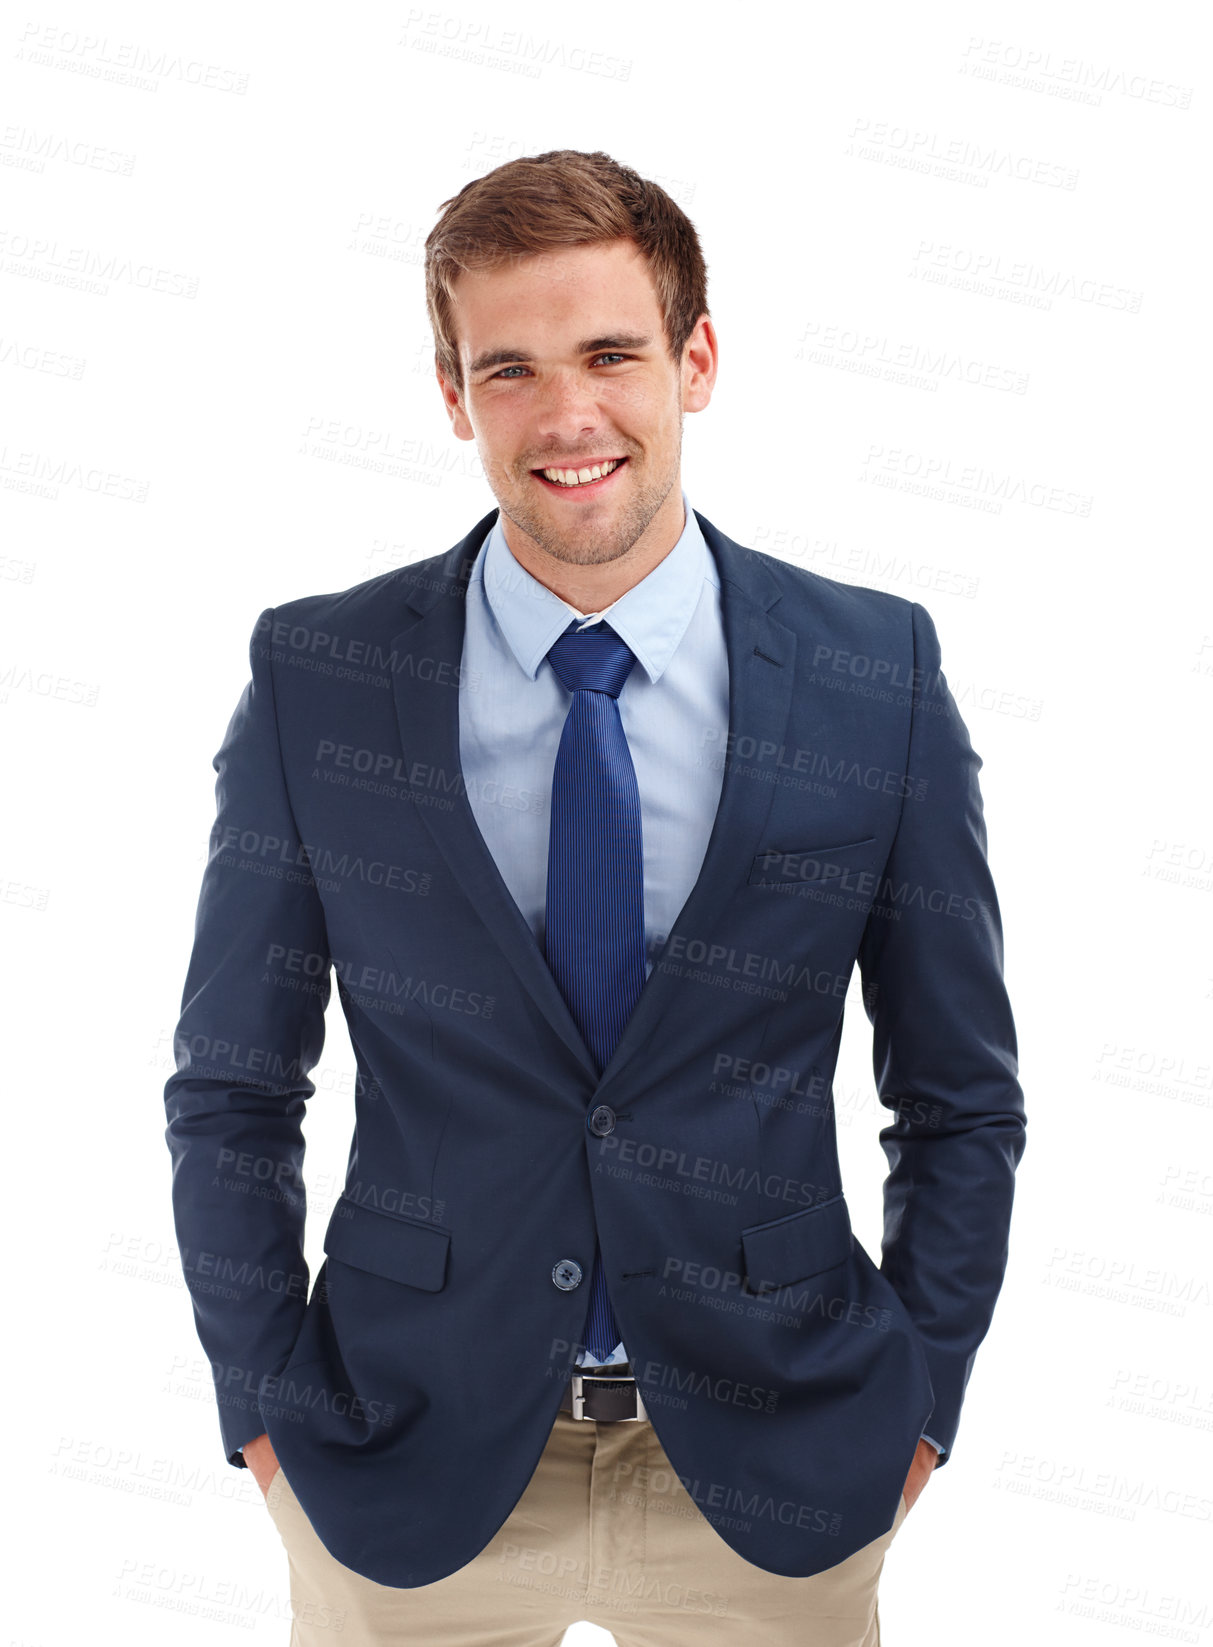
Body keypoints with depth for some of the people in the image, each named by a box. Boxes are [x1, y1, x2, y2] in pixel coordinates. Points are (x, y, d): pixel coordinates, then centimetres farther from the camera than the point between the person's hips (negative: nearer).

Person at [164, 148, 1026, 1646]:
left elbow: (960, 1096, 1)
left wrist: (919, 1402, 0)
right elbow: (232, 1094, 0)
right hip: (411, 1464, 0)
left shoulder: (880, 673, -7)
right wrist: (267, 1407, -1)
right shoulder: (313, 678, -8)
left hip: (770, 1467, 1)